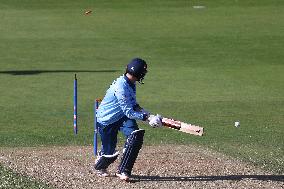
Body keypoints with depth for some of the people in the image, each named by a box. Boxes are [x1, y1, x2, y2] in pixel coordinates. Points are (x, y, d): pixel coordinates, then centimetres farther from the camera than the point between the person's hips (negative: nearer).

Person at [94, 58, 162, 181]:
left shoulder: (131, 84, -1)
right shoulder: (121, 87, -30)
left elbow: (133, 105, 10)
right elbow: (129, 112, -28)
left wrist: (147, 114, -6)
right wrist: (147, 118, -30)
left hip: (122, 117, 7)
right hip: (106, 120, -7)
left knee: (136, 135, -21)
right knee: (110, 154, -2)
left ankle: (123, 171, -15)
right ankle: (100, 166, 36)